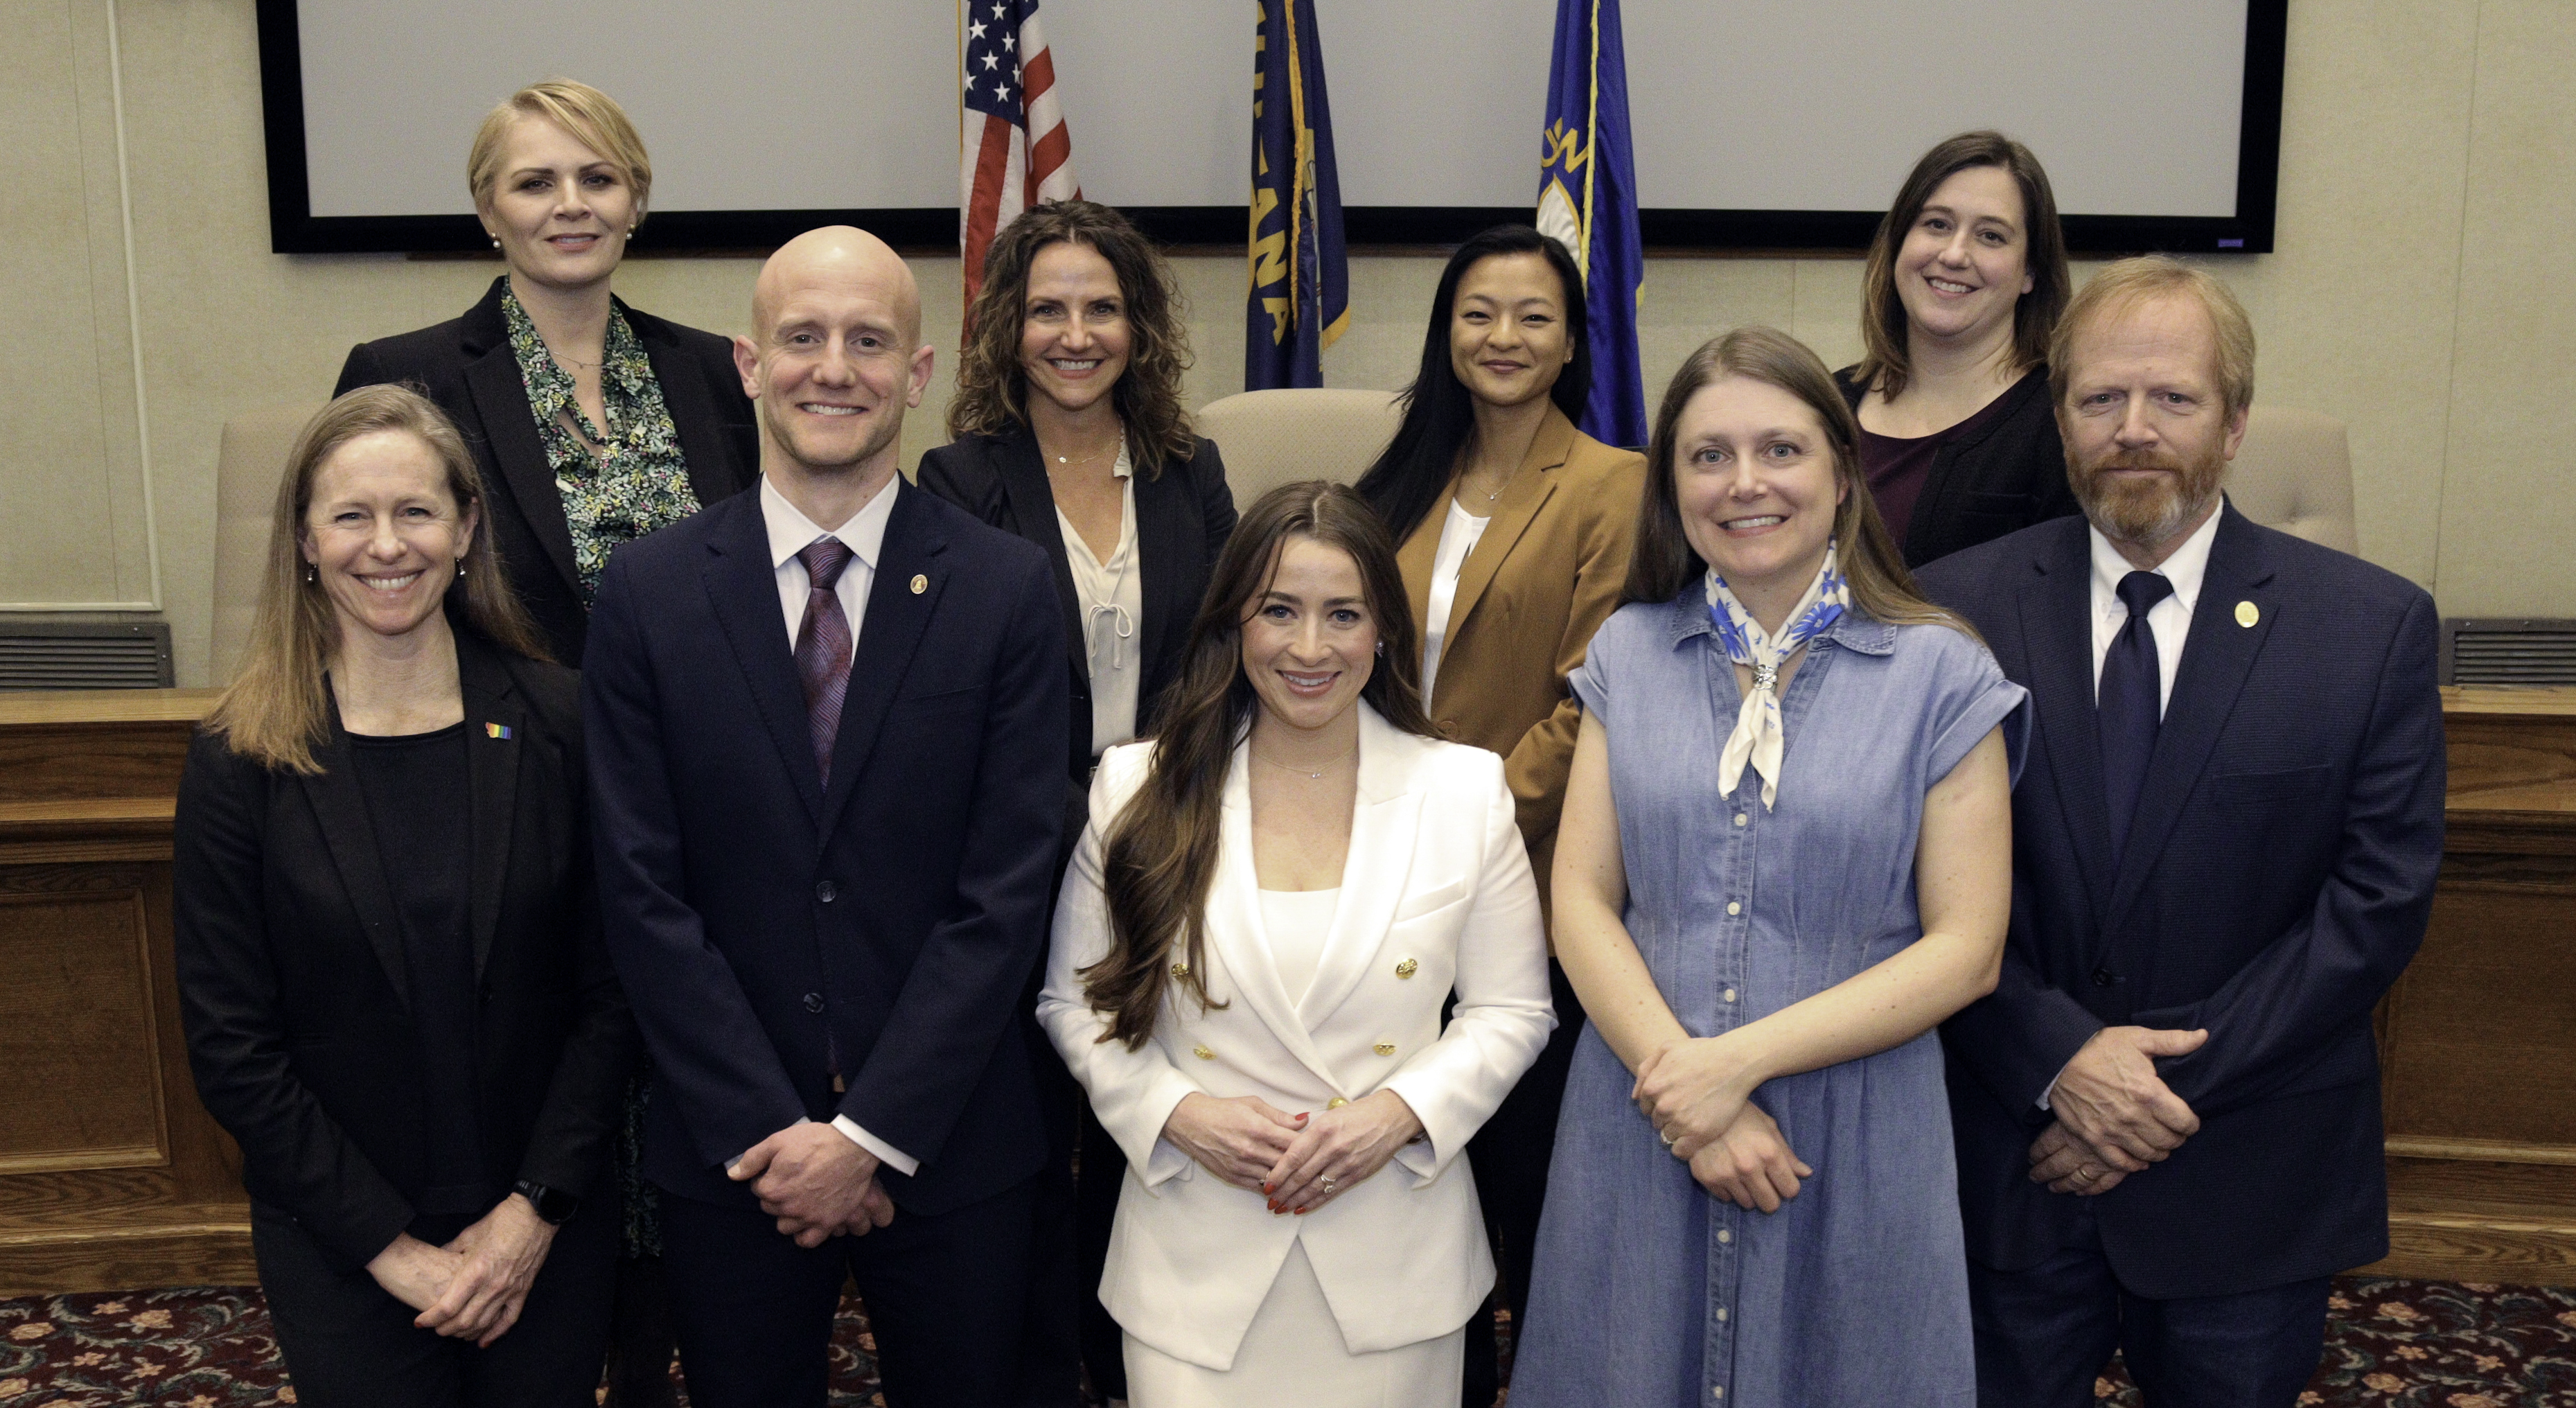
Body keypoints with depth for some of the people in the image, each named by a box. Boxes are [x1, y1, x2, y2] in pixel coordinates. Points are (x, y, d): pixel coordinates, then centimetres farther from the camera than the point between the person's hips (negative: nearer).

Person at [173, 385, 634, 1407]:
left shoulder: (553, 720, -6)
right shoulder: (240, 759, -8)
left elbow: (609, 988, -5)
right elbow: (230, 1046, -7)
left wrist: (536, 1208, -11)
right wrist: (392, 1246, -11)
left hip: (548, 1231, 1)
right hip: (340, 1247, -1)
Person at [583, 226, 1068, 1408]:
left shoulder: (1009, 591, -6)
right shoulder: (648, 593, -3)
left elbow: (1006, 892, -9)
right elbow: (644, 893, -6)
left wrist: (872, 1132, -12)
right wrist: (769, 1132, -10)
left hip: (949, 1141, 0)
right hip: (728, 1153, 1)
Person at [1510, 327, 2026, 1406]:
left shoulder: (1941, 673, -4)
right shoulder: (1629, 653, 4)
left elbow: (1965, 949, -8)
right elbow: (1582, 897, 0)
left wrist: (1741, 1059, -15)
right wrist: (1679, 1085, -13)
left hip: (1855, 1141, -2)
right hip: (1638, 1132, 2)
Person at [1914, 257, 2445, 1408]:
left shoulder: (2375, 625, -5)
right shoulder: (1957, 611, -4)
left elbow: (2380, 901, -8)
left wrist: (2178, 1081, -14)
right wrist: (2058, 1059, -16)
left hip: (2248, 1181, 0)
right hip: (2012, 1154, 0)